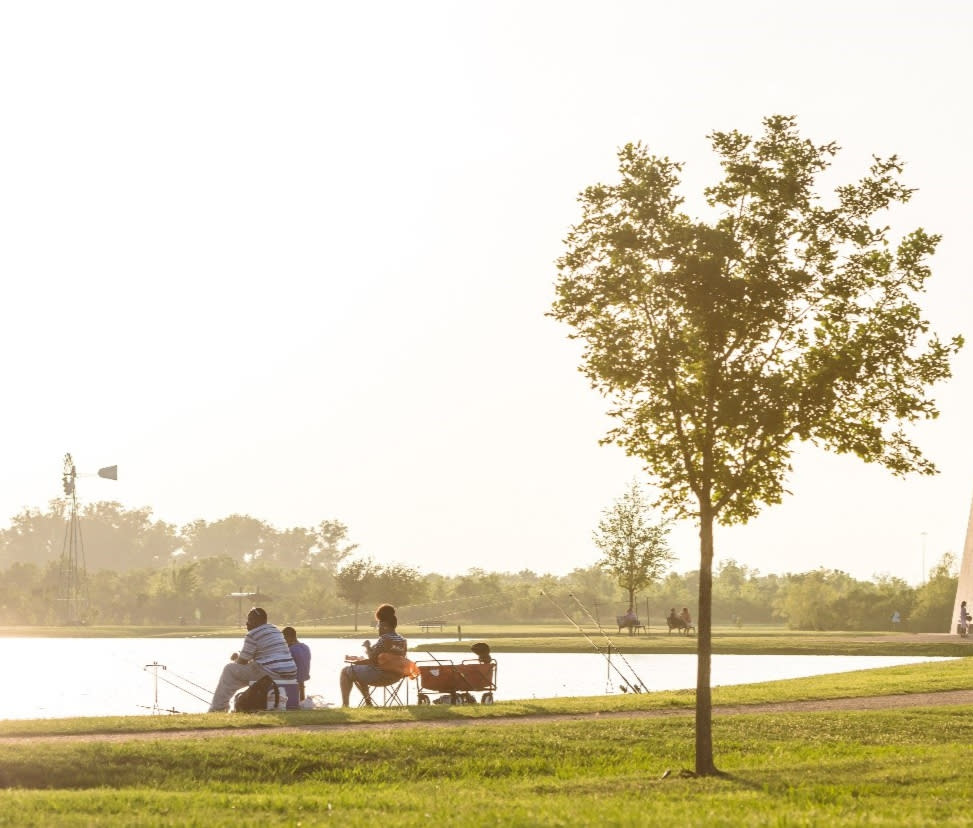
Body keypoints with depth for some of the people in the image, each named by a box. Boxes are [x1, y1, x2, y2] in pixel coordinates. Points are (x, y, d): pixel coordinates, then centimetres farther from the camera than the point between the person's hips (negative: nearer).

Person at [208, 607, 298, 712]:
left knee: (230, 670, 4)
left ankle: (218, 707, 8)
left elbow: (242, 662, -3)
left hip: (270, 674, -9)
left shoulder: (253, 635, -8)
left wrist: (236, 659, 21)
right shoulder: (276, 631, 20)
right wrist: (239, 657, 29)